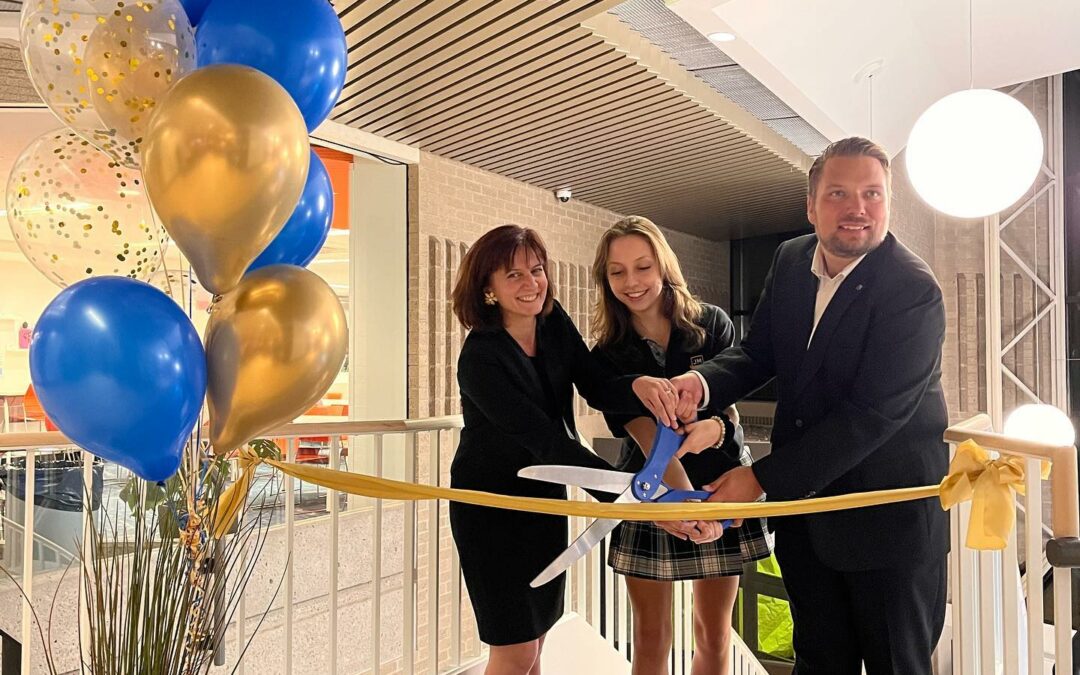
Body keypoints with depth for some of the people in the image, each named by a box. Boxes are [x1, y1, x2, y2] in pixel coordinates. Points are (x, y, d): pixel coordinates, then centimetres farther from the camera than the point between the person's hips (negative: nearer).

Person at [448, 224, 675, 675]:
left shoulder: (555, 323, -5)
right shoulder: (480, 358, -26)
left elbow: (597, 388, -11)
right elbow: (549, 441, -31)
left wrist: (638, 386, -35)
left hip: (546, 497, 6)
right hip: (491, 506, -6)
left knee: (536, 637, 16)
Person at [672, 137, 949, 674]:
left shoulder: (913, 291, -21)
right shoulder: (790, 261, 0)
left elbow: (872, 414, -25)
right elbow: (757, 351, 4)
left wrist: (762, 478, -24)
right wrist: (702, 382, -19)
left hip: (887, 518, -5)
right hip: (803, 506, 6)